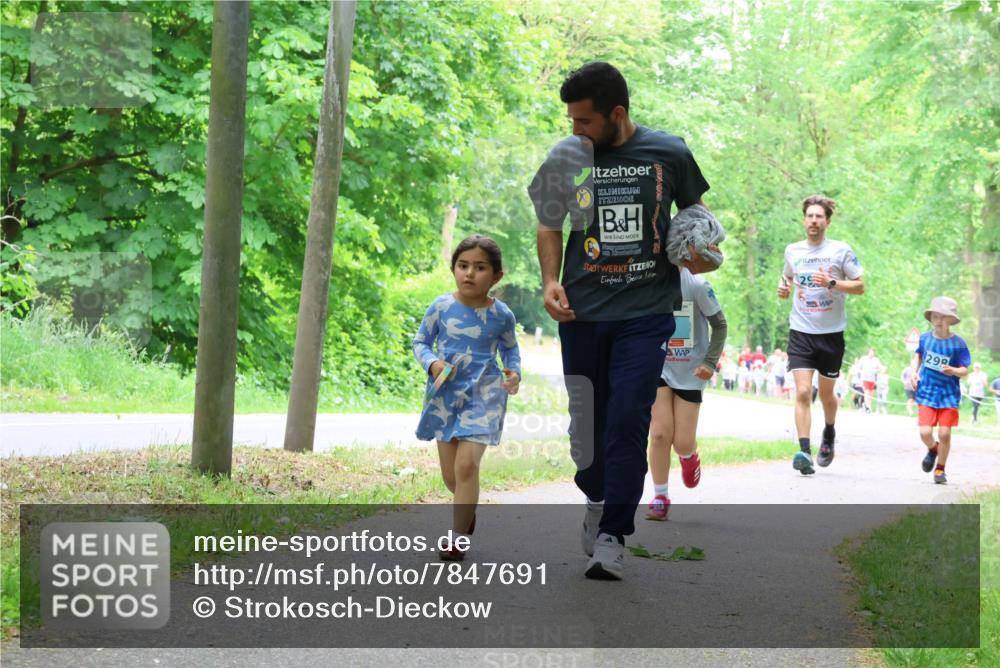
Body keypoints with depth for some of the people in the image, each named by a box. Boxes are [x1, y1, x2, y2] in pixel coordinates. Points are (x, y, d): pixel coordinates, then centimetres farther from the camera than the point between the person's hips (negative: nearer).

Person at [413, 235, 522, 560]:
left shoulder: (501, 315, -4)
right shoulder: (441, 307, -5)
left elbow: (510, 349, 13)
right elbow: (420, 341, 6)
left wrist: (514, 373, -6)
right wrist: (432, 363, -14)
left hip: (483, 396, -2)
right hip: (446, 395, 2)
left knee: (467, 463, -18)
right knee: (450, 474, 10)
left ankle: (458, 537, -8)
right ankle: (468, 510, 42)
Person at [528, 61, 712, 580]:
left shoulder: (669, 154, -1)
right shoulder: (566, 157, 3)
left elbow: (695, 214, 15)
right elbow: (550, 226, 13)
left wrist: (702, 253, -5)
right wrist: (550, 280, -2)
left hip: (646, 308, -2)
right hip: (582, 309, 3)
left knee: (628, 420, -11)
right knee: (588, 418, 10)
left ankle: (613, 535, -5)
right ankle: (597, 500, 36)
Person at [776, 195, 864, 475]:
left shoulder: (841, 250, -3)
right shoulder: (792, 251, 7)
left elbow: (860, 286, -2)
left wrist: (832, 283, -18)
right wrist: (784, 288, 1)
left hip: (831, 333, -1)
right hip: (800, 332, 1)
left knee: (826, 393, 12)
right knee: (802, 392, -13)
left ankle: (829, 434, 41)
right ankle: (804, 451, -18)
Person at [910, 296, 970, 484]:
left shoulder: (958, 343, -9)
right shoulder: (925, 338, -1)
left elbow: (964, 370, -7)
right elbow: (918, 356, 19)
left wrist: (953, 371, -29)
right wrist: (914, 372, 2)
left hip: (949, 394, -1)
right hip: (927, 393, 1)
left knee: (944, 434, -3)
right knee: (925, 432, -10)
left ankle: (940, 469, 21)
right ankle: (933, 449, 28)